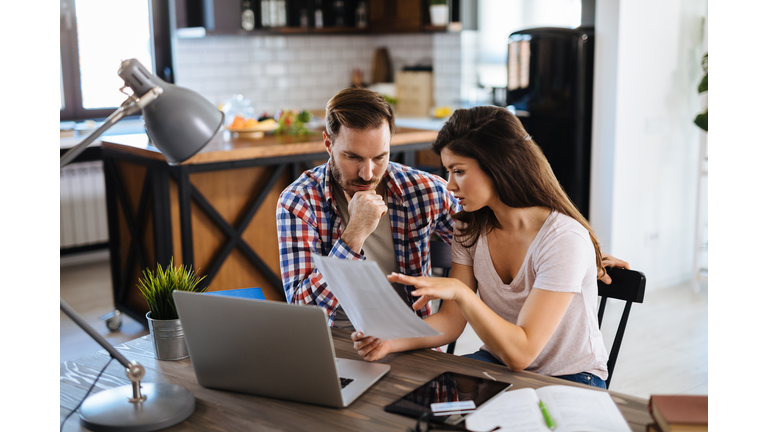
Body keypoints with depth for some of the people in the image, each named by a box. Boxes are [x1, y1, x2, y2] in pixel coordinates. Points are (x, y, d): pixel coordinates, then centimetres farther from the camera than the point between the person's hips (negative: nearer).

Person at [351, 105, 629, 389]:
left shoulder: (565, 239, -24)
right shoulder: (471, 228, -3)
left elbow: (520, 353, -28)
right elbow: (451, 321, -5)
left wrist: (459, 291, -38)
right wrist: (391, 341, -23)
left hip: (570, 380, -5)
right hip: (498, 363, 5)